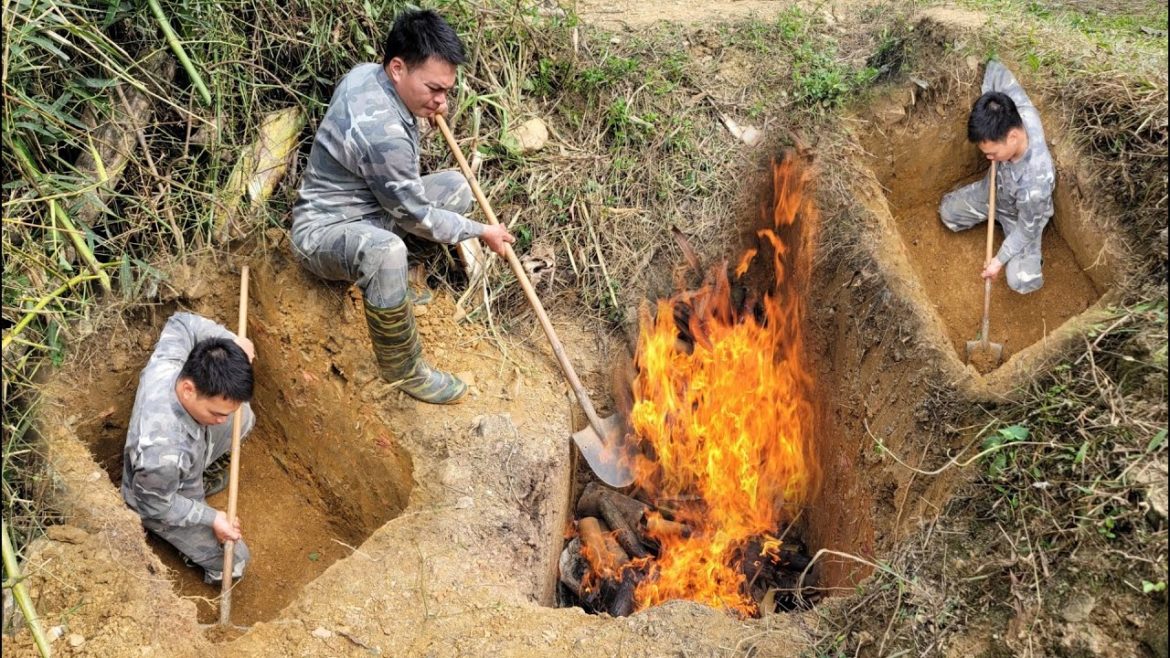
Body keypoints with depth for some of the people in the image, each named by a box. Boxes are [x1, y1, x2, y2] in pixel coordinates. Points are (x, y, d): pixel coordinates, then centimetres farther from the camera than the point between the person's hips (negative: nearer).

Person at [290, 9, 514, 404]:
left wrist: (427, 109, 4)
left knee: (456, 187, 9)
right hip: (324, 231, -10)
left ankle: (395, 289, 9)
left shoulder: (364, 73, -5)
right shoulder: (383, 133, -33)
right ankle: (403, 371, -23)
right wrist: (481, 232, -7)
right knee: (385, 251, -43)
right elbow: (416, 216, -20)